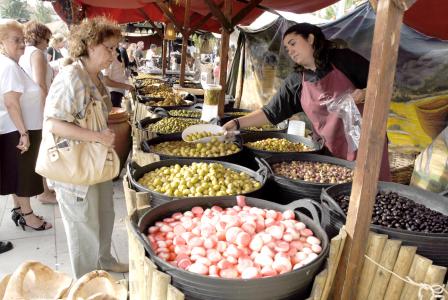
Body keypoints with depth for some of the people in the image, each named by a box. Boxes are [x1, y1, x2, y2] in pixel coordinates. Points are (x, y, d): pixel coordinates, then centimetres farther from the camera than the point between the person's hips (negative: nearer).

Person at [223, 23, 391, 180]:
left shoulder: (343, 59, -4)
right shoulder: (295, 82, 3)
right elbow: (271, 112, 3)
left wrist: (364, 94, -19)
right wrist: (237, 123, -5)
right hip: (332, 151, 2)